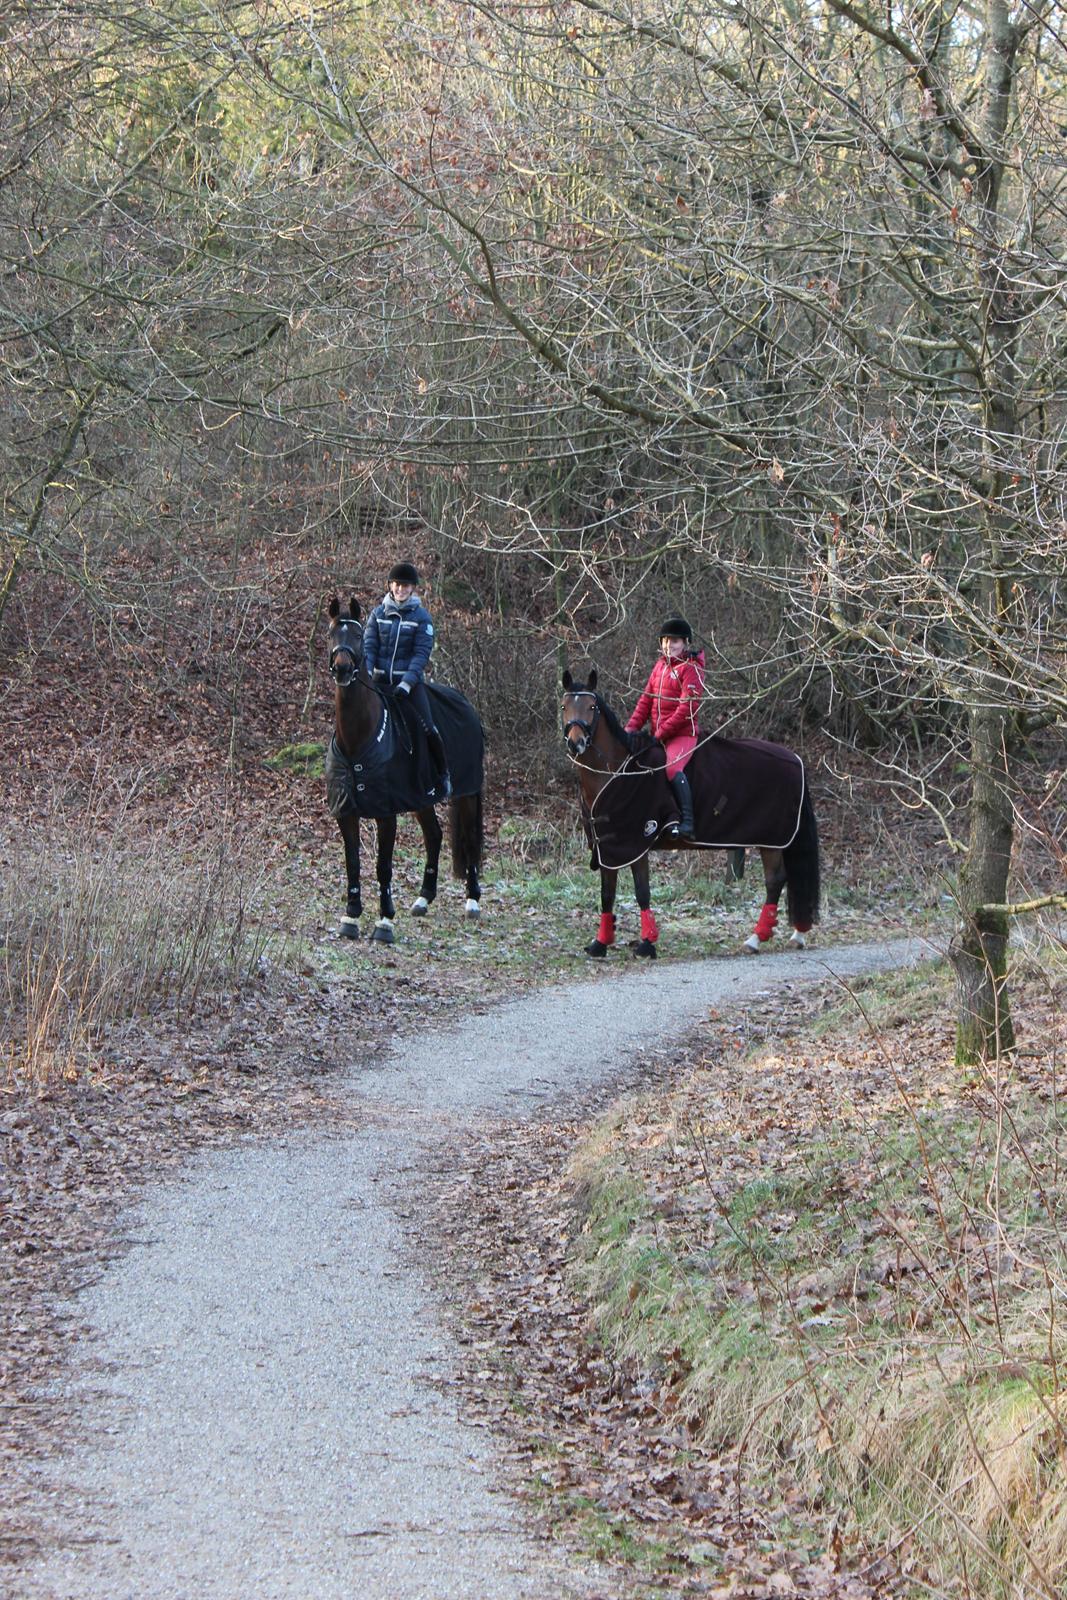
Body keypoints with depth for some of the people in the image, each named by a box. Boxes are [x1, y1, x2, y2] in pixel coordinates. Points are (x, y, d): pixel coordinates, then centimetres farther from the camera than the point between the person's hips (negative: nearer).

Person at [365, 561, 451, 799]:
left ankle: (444, 774, 0)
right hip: (380, 679, 3)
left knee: (426, 726, -16)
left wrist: (408, 682, -20)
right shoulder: (378, 613, 6)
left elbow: (421, 653, -8)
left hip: (409, 679, -3)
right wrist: (366, 675, -15)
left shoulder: (421, 617, -1)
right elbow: (368, 646, 2)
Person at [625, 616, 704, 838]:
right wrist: (632, 727, 4)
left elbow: (687, 707, -16)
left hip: (683, 733, -9)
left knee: (672, 767, -32)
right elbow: (646, 700, 17)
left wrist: (662, 732, -19)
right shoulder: (660, 666, 17)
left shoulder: (691, 669, -7)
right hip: (658, 735, 9)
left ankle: (687, 821, -36)